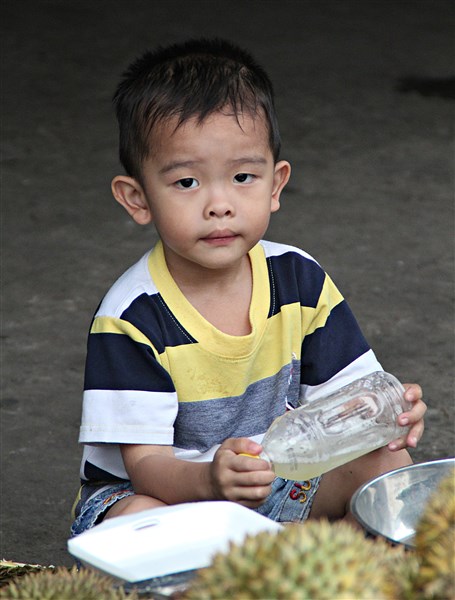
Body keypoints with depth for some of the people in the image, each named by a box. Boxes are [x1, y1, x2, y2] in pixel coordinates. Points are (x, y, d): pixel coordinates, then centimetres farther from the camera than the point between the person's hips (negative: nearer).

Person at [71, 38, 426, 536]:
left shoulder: (299, 278, -7)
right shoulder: (133, 316, -21)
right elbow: (145, 461, -23)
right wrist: (209, 480, -46)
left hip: (279, 482, 4)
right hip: (170, 488, -4)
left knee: (386, 464, -16)